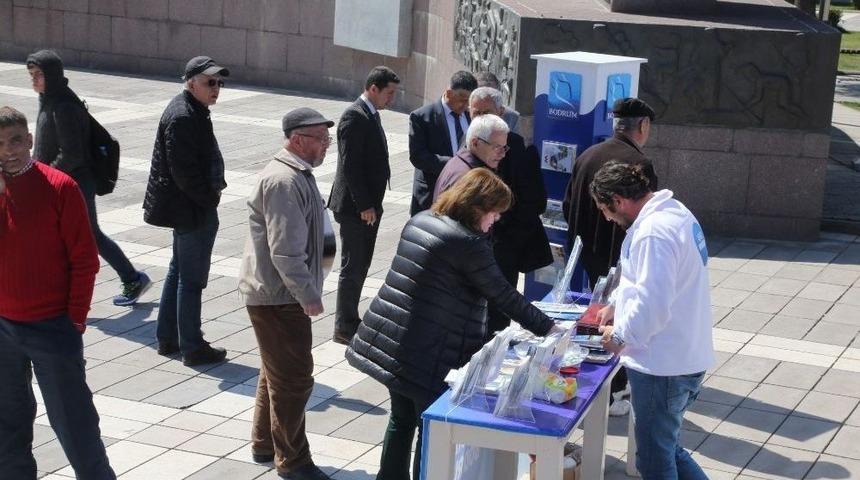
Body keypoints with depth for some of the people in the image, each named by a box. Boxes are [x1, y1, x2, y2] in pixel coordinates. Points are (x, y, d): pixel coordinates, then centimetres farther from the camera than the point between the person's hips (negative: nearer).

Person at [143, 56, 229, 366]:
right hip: (193, 211, -11)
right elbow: (184, 171, -24)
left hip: (187, 208, 11)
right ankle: (192, 348, 7)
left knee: (178, 271, 18)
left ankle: (167, 338, 29)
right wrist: (211, 198, -14)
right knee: (192, 279, -2)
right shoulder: (183, 117, -21)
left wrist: (214, 187, 8)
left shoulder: (192, 111, 12)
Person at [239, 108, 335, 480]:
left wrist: (306, 289, 22)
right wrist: (309, 295, -21)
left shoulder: (296, 174, 12)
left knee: (277, 372, 22)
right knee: (294, 379, -2)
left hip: (275, 293, 11)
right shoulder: (284, 181, -22)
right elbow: (285, 250, -27)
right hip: (278, 296, -11)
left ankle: (264, 445, 36)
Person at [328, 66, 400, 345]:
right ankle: (344, 327, 6)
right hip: (356, 207, -10)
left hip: (368, 205, 10)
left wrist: (372, 204, 14)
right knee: (353, 267, -2)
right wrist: (364, 205, -20)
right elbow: (350, 165, -21)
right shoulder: (355, 117, -17)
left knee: (360, 266, 15)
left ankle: (349, 321, 24)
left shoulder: (370, 115, 13)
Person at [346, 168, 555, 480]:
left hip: (388, 340, 9)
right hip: (427, 355, -8)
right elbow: (503, 296, -13)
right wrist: (547, 328, -4)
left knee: (402, 419, 20)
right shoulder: (469, 244, -17)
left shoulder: (419, 221, 7)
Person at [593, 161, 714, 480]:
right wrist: (618, 306, 19)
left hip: (663, 366, -10)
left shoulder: (653, 232, -24)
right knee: (667, 449, 21)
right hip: (685, 357, 10)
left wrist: (621, 336, -12)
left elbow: (654, 306, -27)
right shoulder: (673, 212, 10)